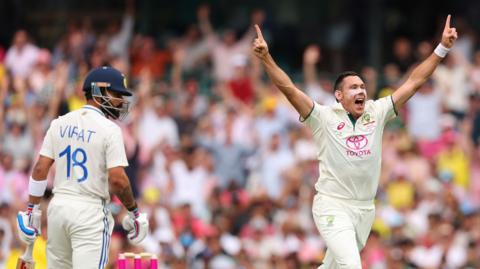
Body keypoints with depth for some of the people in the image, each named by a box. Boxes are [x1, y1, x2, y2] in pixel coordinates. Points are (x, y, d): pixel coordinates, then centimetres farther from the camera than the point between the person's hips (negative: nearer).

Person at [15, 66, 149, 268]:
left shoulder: (59, 124, 8)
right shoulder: (109, 130, -9)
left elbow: (40, 168, 5)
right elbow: (117, 179, -15)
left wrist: (32, 209, 10)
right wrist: (134, 212, -2)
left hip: (58, 206, 6)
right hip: (89, 212, -6)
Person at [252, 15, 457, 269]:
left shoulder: (376, 113, 4)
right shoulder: (325, 117, -7)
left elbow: (413, 82, 4)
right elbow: (289, 89, -15)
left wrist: (442, 48, 0)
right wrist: (266, 58, -28)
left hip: (365, 208, 5)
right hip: (333, 207, -5)